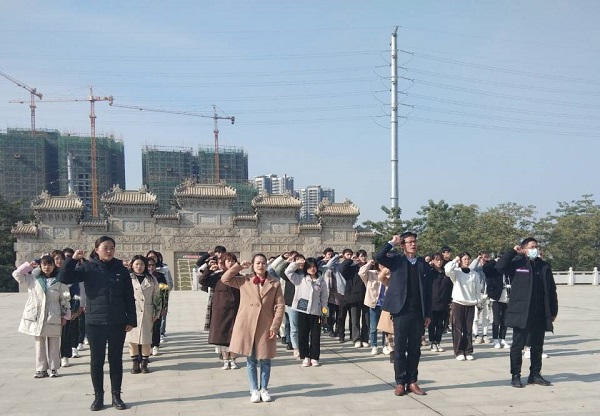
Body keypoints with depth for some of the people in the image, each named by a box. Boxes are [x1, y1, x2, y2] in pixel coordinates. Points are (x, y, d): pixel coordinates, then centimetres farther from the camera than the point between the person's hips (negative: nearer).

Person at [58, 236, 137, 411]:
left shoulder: (121, 270, 1)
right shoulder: (88, 268, -1)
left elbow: (129, 297, 3)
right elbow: (64, 278, -9)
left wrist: (131, 320, 0)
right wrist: (73, 259, -19)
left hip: (117, 323, 1)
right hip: (94, 323, -1)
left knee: (116, 360, 8)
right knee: (96, 360, 8)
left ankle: (116, 395, 18)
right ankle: (98, 396, 20)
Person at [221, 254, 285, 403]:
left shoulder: (275, 283, 1)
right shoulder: (245, 280, 4)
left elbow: (280, 306, -1)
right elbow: (225, 279, -2)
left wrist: (275, 326, -8)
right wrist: (239, 266, -4)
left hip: (265, 326, 0)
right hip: (247, 325, 0)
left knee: (265, 360, 7)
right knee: (251, 360, 7)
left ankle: (264, 389, 22)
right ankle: (254, 390, 18)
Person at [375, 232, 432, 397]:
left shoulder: (424, 265, 9)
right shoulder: (396, 261, 2)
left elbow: (428, 292, 9)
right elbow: (379, 257, -18)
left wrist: (428, 314, 6)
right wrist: (392, 242, -11)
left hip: (418, 313, 3)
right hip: (401, 311, -2)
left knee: (415, 349, 8)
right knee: (400, 349, 3)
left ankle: (412, 382, 17)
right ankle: (400, 383, 11)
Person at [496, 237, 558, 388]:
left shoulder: (544, 266, 10)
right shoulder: (517, 264, -2)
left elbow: (552, 290, 12)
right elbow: (500, 266, -20)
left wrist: (553, 311, 11)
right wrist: (513, 251, -14)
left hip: (540, 315, 4)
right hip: (521, 313, -4)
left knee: (537, 346, 13)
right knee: (518, 345, 1)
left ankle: (535, 374, 24)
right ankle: (515, 376, 9)